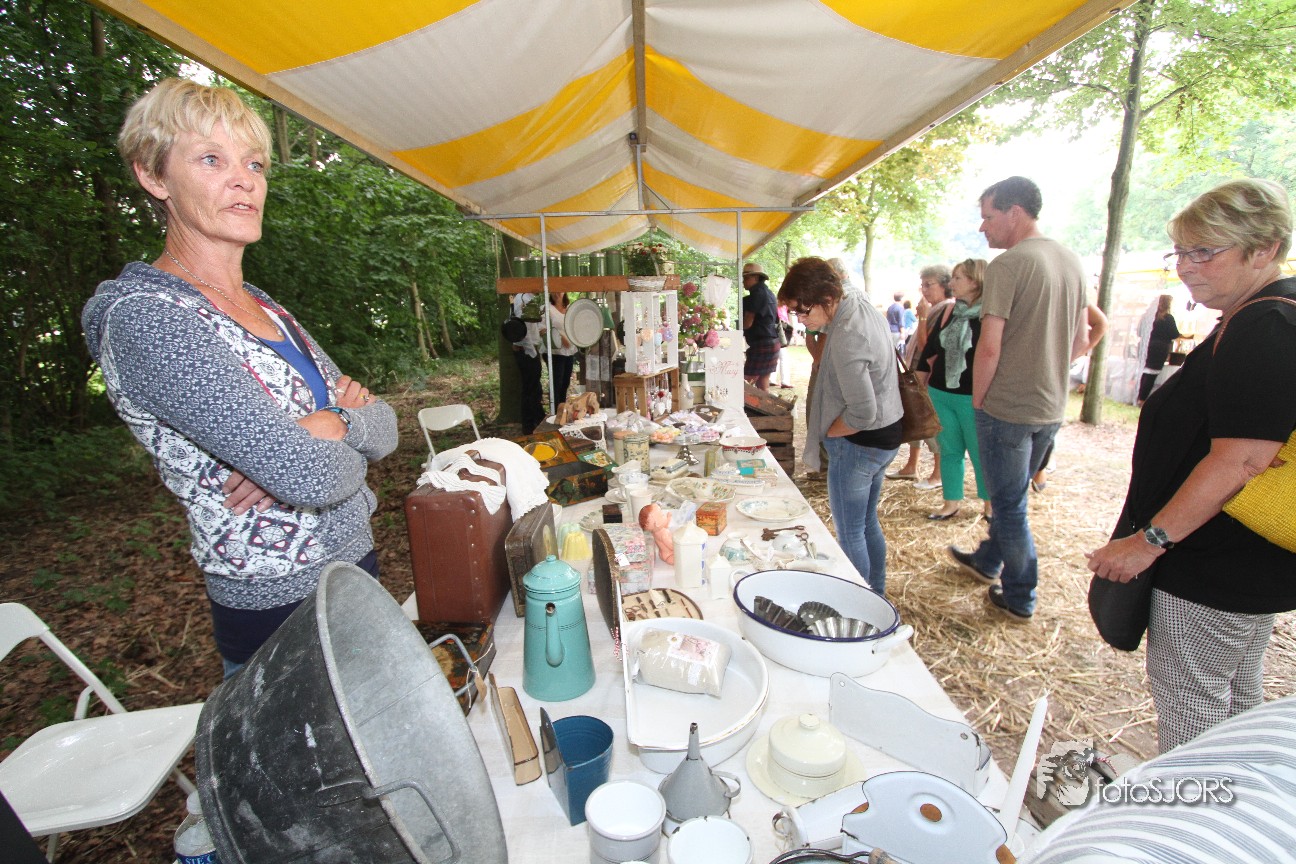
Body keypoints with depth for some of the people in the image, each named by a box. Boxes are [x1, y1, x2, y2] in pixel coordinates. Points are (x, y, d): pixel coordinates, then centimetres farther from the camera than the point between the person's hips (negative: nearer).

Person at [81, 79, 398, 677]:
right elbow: (313, 476, -28)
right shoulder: (143, 315, -19)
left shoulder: (266, 308, 7)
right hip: (282, 616, -8)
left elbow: (384, 425, 3)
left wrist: (333, 424, -17)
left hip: (357, 570, 8)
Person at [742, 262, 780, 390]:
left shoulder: (757, 293, -12)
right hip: (772, 342, 10)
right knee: (763, 386, 12)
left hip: (761, 345, -10)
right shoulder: (768, 292, 17)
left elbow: (748, 323, -15)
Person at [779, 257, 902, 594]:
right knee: (868, 524, 22)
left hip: (858, 444, -10)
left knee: (849, 535, 5)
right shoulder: (859, 301, 1)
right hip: (884, 438, 10)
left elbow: (863, 413, -27)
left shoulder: (846, 339, -28)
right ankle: (876, 595, 38)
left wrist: (824, 432, -11)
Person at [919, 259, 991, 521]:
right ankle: (952, 503, 24)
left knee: (980, 452, 8)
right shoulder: (947, 311, 7)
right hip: (940, 393, 5)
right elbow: (930, 349, 12)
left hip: (973, 398, -5)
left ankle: (990, 503, 27)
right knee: (949, 450, 13)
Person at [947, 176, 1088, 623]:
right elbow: (1079, 342, 14)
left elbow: (989, 347, -21)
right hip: (1052, 407, 8)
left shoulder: (1007, 265, -16)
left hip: (1008, 407, -8)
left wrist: (977, 400, -9)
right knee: (1011, 495, 23)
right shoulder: (1072, 261, 9)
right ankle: (986, 561, 42)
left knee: (1010, 504, 6)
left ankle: (1019, 598, 20)